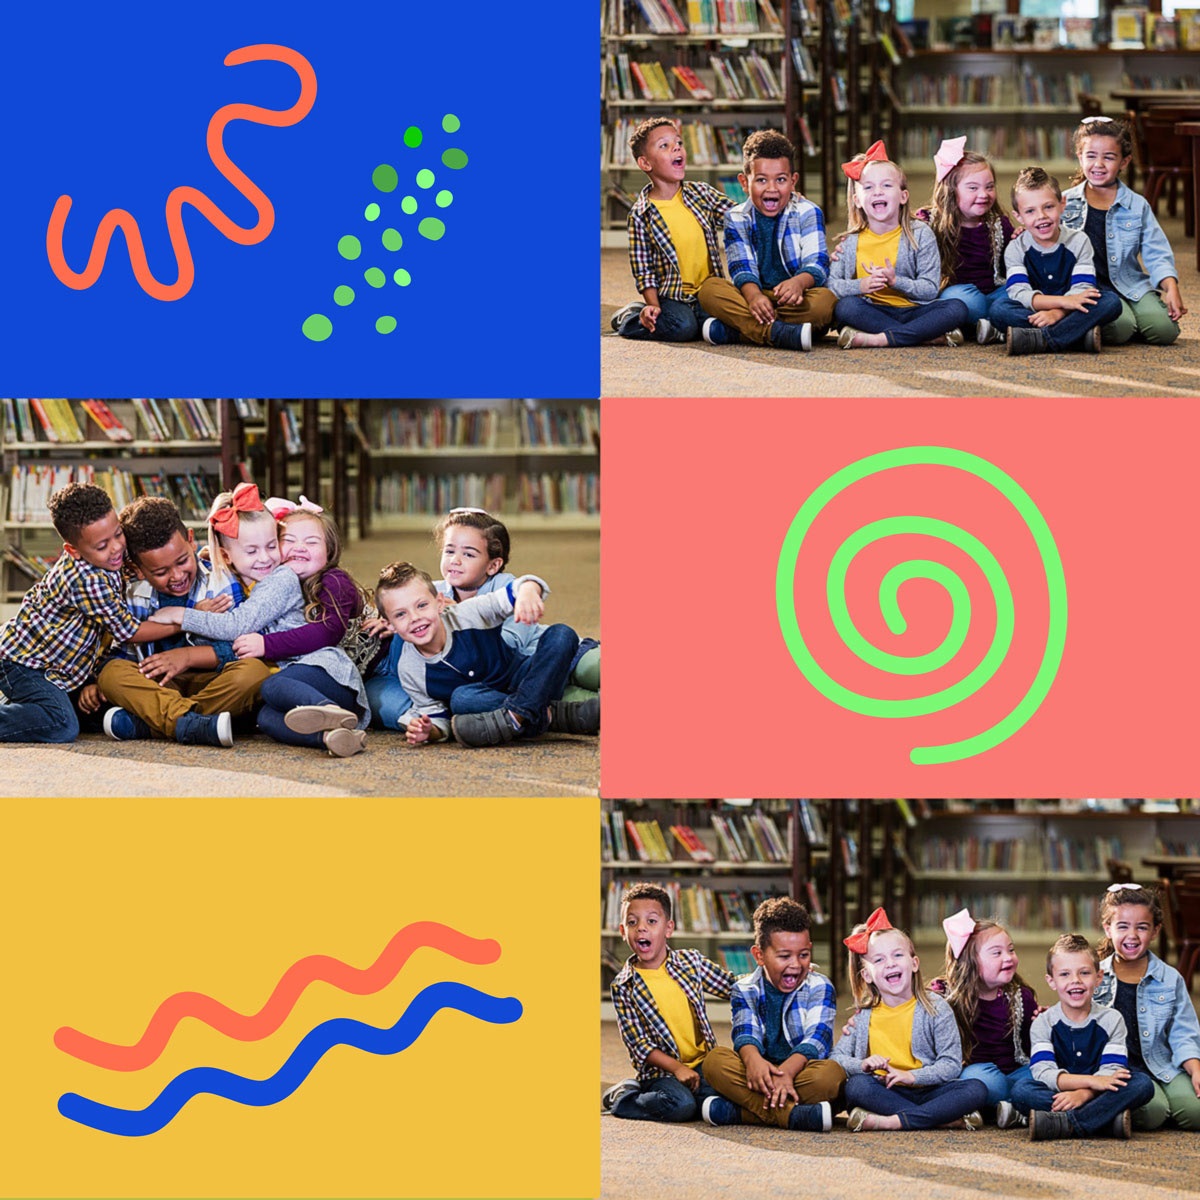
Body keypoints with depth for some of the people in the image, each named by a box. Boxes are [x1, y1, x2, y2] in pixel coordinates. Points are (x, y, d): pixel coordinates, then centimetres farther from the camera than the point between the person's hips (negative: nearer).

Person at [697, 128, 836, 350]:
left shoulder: (808, 213, 1)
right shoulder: (736, 219, 6)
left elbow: (817, 263, -11)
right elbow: (742, 268, -6)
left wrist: (799, 282, -37)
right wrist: (753, 295, -30)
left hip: (796, 300, -2)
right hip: (756, 296, 2)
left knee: (825, 301, -35)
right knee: (709, 288, -23)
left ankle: (732, 330, -33)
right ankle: (780, 333, -40)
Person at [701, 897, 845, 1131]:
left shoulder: (820, 988, 1)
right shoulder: (745, 990, 7)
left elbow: (817, 1038, -14)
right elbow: (745, 1033, -10)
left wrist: (786, 1071, -35)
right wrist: (753, 1060, -36)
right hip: (762, 1077, 2)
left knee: (831, 1074, -35)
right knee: (715, 1060, -24)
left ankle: (739, 1112, -36)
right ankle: (791, 1115, -38)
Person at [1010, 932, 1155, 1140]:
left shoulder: (1111, 1019, 6)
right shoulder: (1043, 1023, 4)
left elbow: (1112, 1071, -7)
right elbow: (1044, 1073, -12)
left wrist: (1082, 1093, -27)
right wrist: (1091, 1081, -26)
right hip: (1059, 1095, -1)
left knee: (1142, 1083, -25)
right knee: (1021, 1089, -29)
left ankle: (1061, 1123, -36)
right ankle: (1110, 1120, -36)